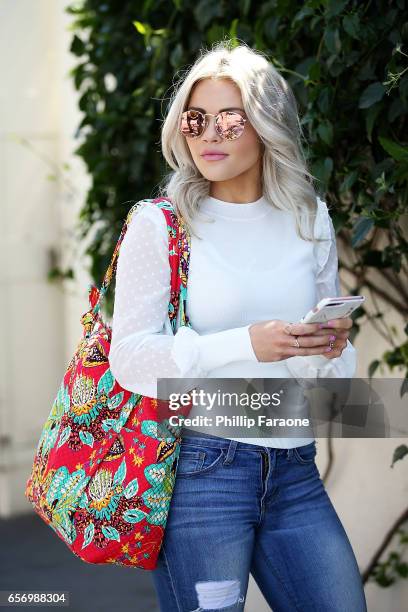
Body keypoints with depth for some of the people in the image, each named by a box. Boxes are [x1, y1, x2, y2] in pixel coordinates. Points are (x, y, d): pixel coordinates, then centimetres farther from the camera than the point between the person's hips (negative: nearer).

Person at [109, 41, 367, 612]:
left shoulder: (309, 220, 10)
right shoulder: (160, 224, -4)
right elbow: (129, 358, -10)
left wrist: (332, 347, -7)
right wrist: (246, 344, -20)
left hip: (295, 472, 5)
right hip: (198, 470, -4)